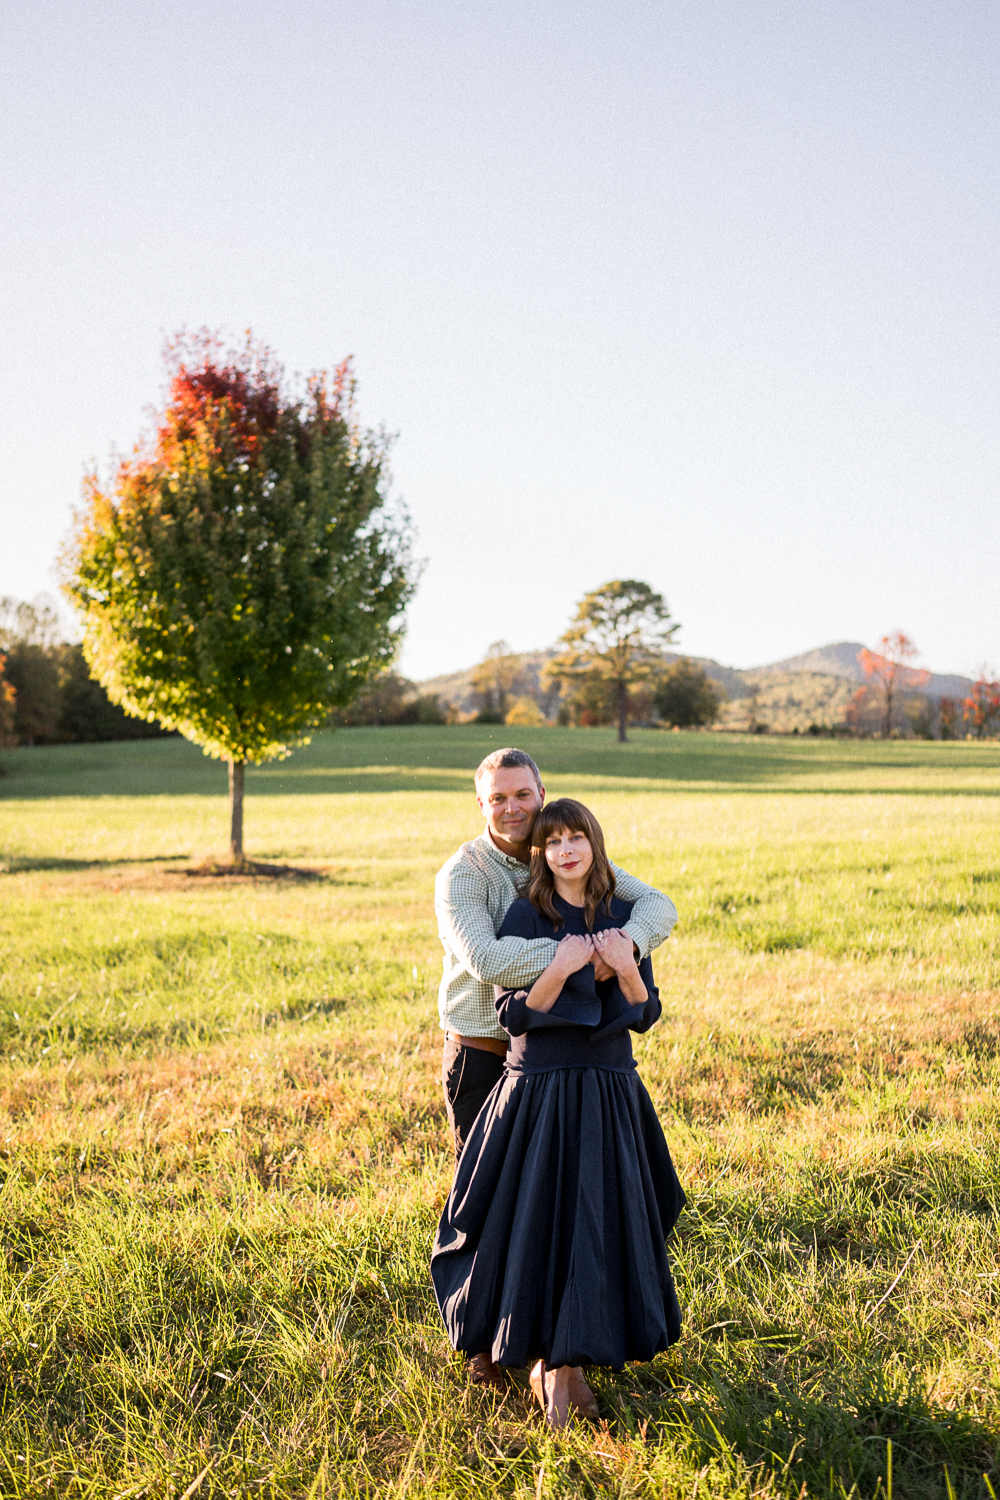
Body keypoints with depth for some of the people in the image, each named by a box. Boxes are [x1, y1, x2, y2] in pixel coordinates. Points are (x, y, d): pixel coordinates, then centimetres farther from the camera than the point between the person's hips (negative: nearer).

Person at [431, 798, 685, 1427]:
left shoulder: (625, 917, 4)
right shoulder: (525, 918, -5)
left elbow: (645, 1016, 3)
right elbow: (513, 1016, -10)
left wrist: (626, 967, -15)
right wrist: (562, 966, -23)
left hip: (612, 1096, 3)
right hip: (540, 1092, -3)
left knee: (606, 1224, 6)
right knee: (538, 1225, -1)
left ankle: (563, 1360, 22)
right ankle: (551, 1361, 18)